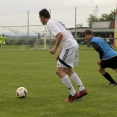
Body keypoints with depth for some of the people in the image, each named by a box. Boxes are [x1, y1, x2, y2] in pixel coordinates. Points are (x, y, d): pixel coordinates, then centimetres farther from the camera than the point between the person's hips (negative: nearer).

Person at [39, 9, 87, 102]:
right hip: (74, 45, 10)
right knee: (68, 70, 22)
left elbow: (60, 35, -24)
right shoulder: (55, 22, 22)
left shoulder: (50, 24, -8)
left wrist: (55, 48, -17)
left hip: (69, 47, -10)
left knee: (59, 70, -7)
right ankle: (82, 90, 17)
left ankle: (73, 94, -7)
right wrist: (60, 52, 25)